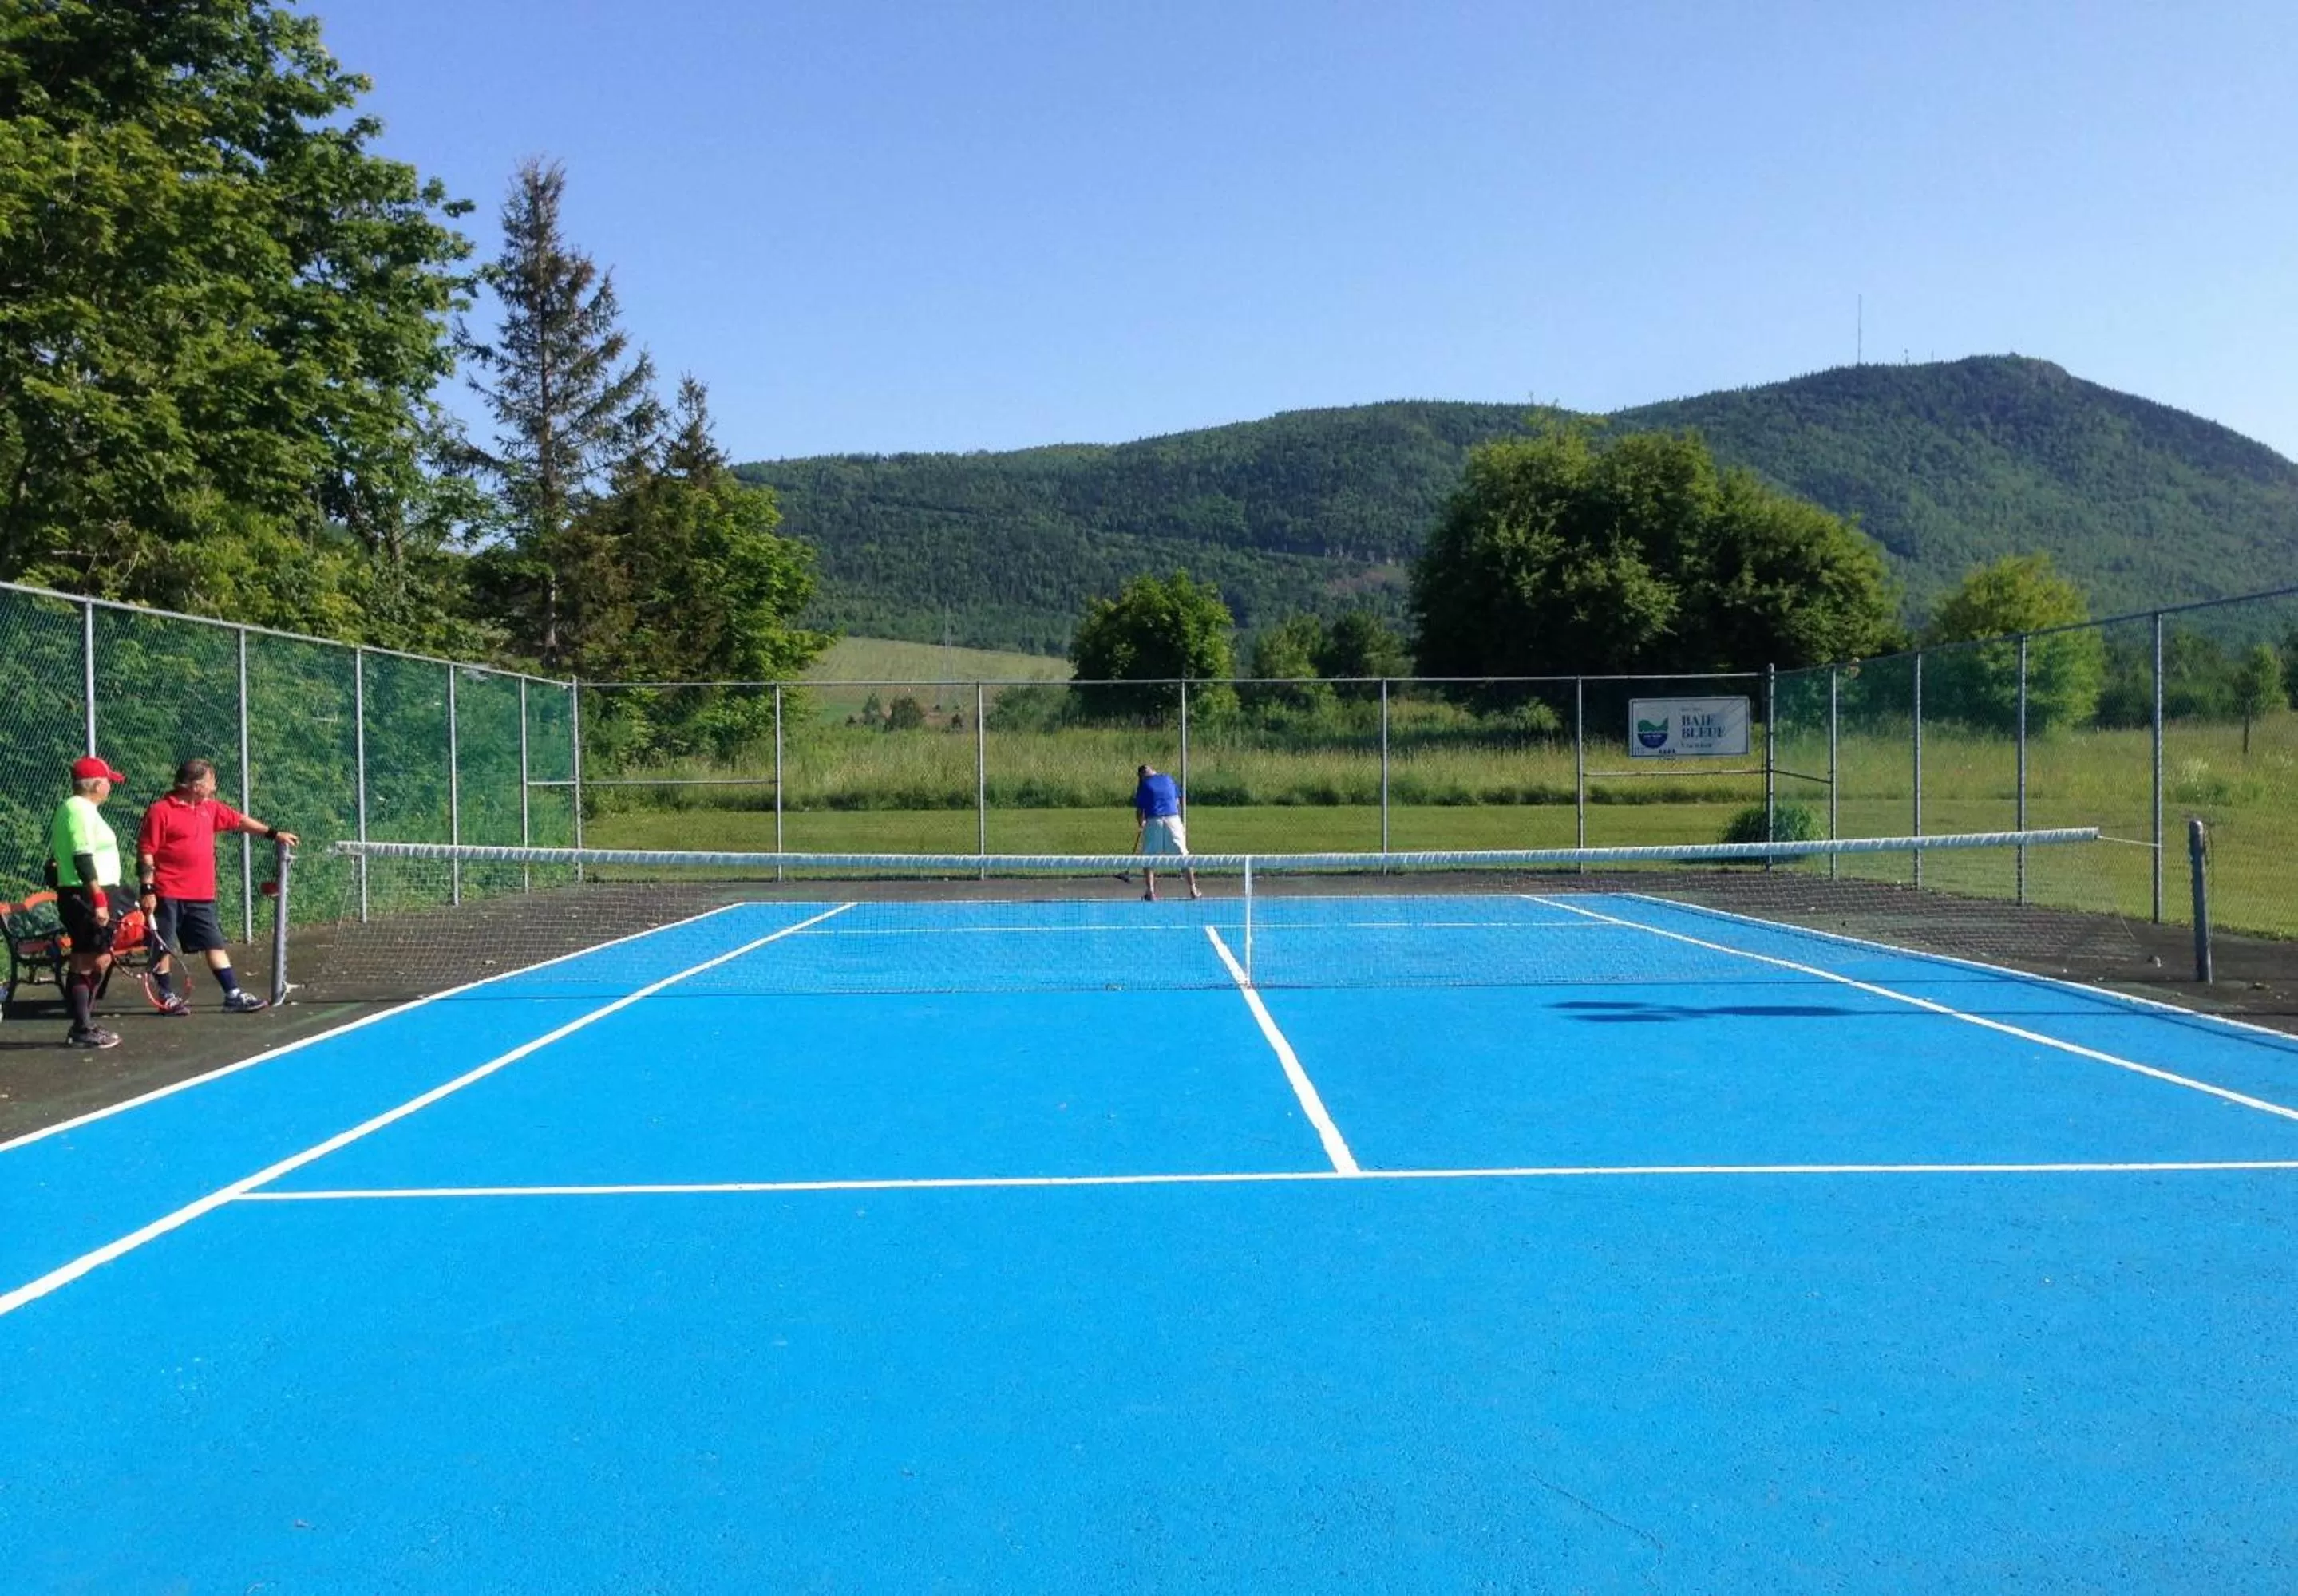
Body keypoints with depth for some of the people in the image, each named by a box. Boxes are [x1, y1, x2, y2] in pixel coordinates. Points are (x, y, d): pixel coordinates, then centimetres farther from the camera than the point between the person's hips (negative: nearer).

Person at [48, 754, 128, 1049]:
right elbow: (82, 859, -22)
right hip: (87, 896, -11)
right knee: (86, 962, -8)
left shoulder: (70, 808, 18)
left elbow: (55, 862, 23)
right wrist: (98, 899, -24)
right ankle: (82, 1030, -5)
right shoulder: (81, 810, -14)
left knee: (97, 959, 14)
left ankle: (84, 1024, 19)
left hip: (78, 895, 11)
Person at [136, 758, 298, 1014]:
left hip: (201, 896, 7)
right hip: (168, 895, -7)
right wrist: (148, 890, -16)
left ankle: (233, 995, 9)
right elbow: (146, 853, -12)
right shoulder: (160, 812, -10)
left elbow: (239, 821, 25)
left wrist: (274, 833, 26)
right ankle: (167, 997, 13)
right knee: (163, 946, 2)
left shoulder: (210, 809, 11)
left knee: (215, 944, 7)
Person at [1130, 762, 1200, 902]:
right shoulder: (1168, 779, 14)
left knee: (1149, 858, 6)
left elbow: (1139, 811, 6)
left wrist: (1141, 824, 25)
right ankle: (1193, 890, 6)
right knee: (1183, 856, 7)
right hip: (1173, 818, 2)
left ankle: (1151, 892, -4)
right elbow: (1178, 802, 16)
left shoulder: (1144, 785, 6)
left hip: (1153, 822, -2)